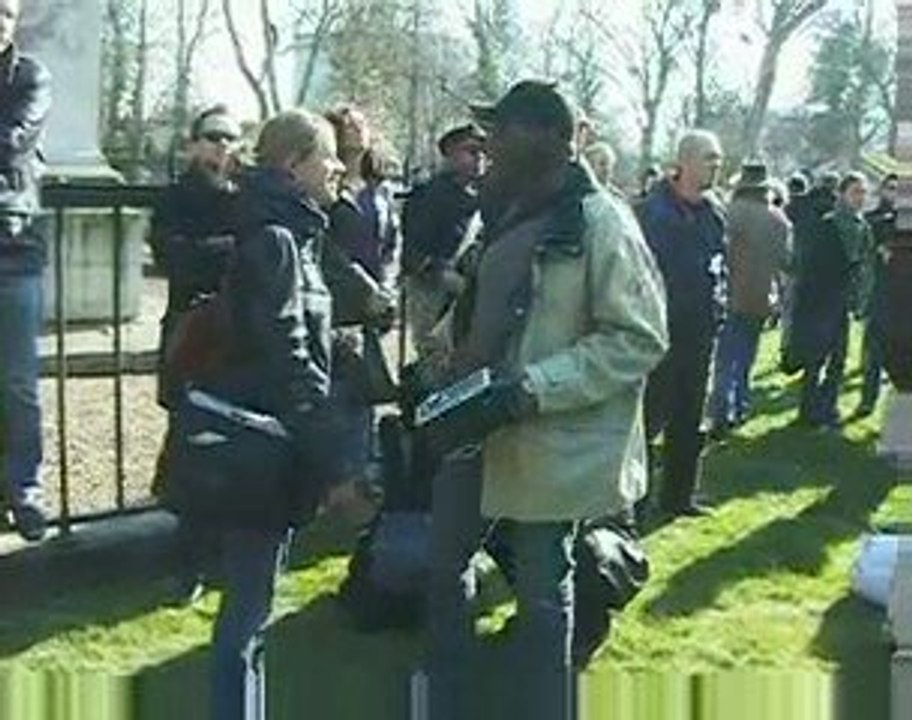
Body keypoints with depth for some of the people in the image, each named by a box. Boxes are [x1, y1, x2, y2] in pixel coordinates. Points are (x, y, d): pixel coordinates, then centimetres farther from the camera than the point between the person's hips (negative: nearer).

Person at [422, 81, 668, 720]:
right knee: (445, 564, 19)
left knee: (542, 590, 8)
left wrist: (530, 389, -25)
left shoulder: (600, 223, -17)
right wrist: (441, 369, 8)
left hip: (548, 444, -8)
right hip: (476, 428, 8)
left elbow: (638, 339, -21)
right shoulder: (501, 212, 8)